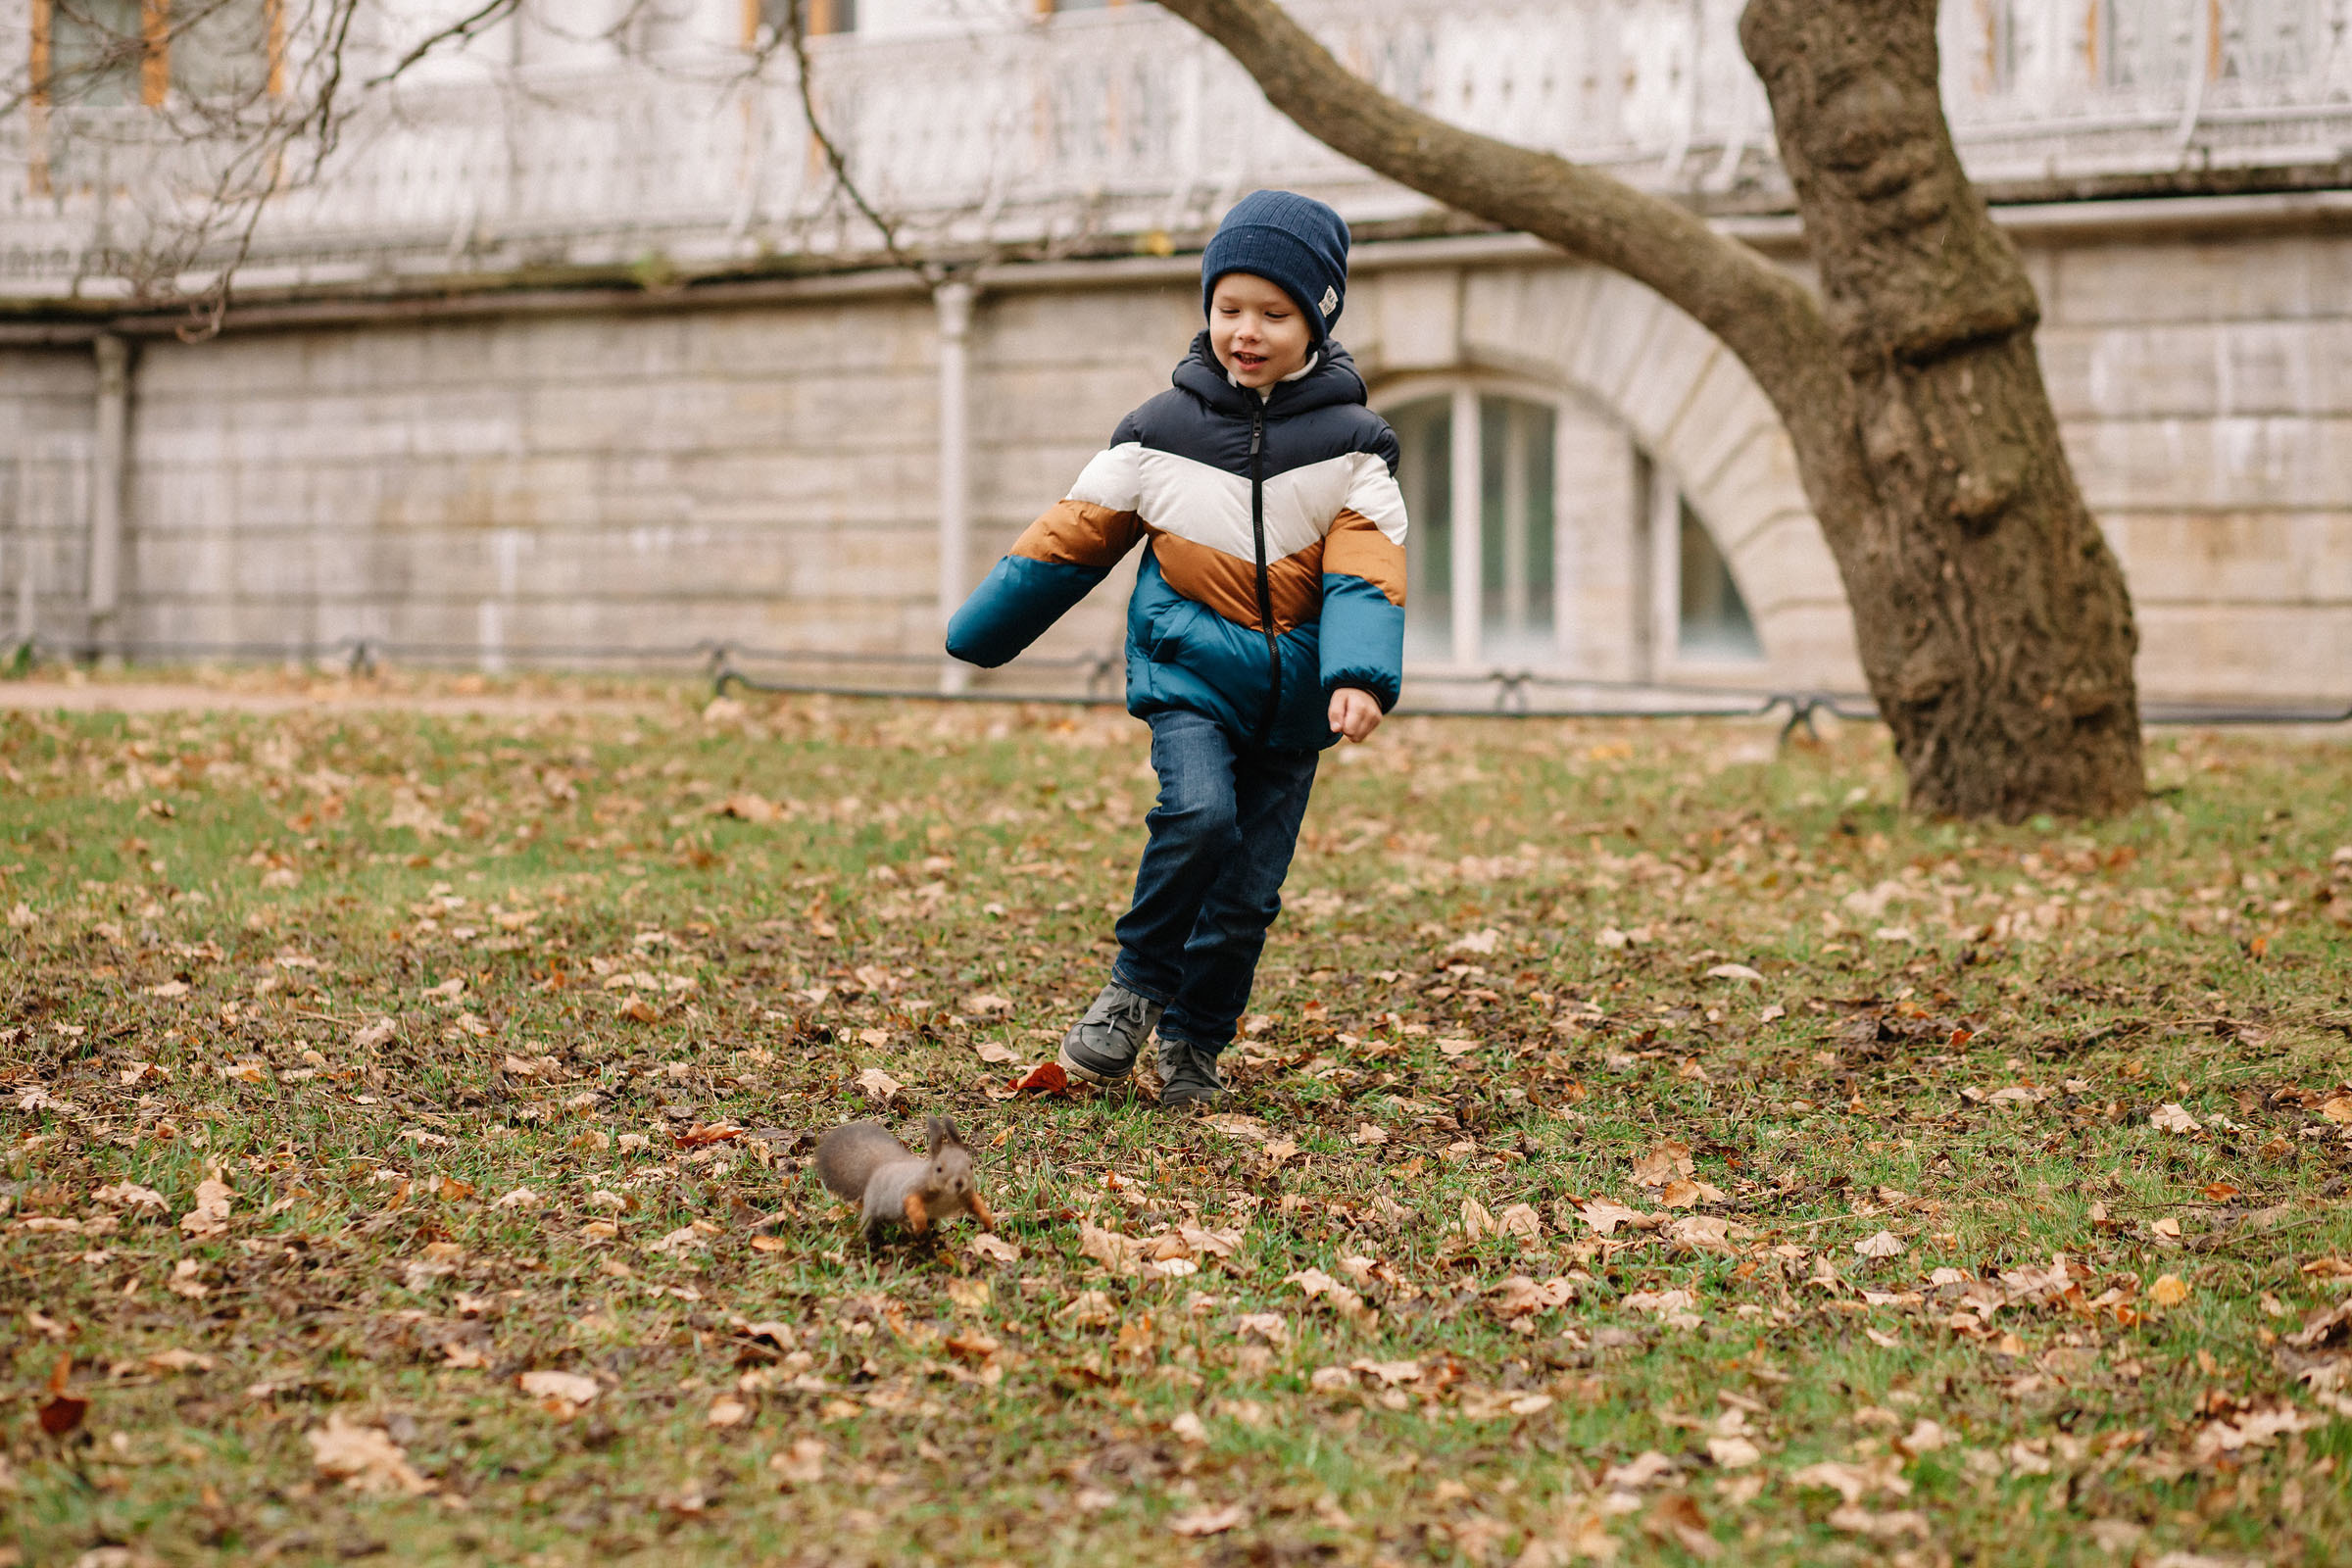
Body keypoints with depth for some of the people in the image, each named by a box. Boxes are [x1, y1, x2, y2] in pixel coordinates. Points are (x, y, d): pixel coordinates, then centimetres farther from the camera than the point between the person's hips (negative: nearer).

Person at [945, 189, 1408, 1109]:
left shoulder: (1349, 444, -2)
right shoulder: (1162, 431, -1)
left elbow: (1366, 573, -11)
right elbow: (1070, 537, 5)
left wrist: (1359, 677, -29)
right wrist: (977, 635, 10)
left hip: (1291, 698, 1)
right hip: (1189, 671, -1)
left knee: (1248, 893, 3)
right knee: (1199, 813, -27)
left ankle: (1194, 1046, 24)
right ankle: (1137, 983, -5)